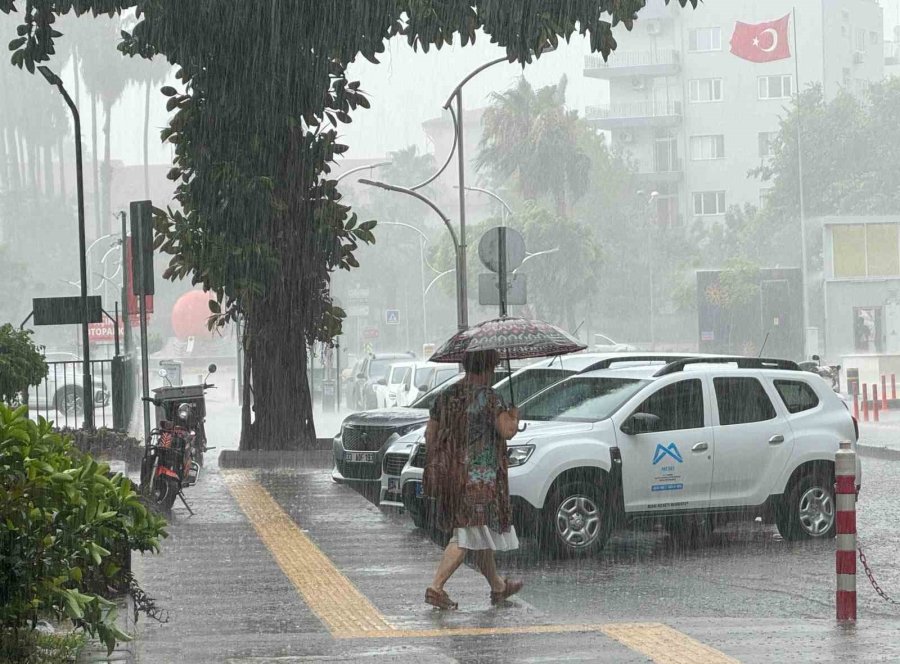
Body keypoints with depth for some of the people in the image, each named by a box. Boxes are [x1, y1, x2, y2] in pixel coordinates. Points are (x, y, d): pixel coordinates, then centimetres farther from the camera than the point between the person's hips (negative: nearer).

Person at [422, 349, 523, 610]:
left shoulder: (446, 396, 9)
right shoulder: (488, 397, -12)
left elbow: (430, 435, 12)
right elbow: (507, 431, -19)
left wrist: (434, 467, 22)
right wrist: (514, 416, 3)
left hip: (450, 476, 8)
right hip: (479, 478, -8)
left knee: (482, 532, 20)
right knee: (467, 537, -6)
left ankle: (498, 587, 32)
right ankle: (436, 587, -16)